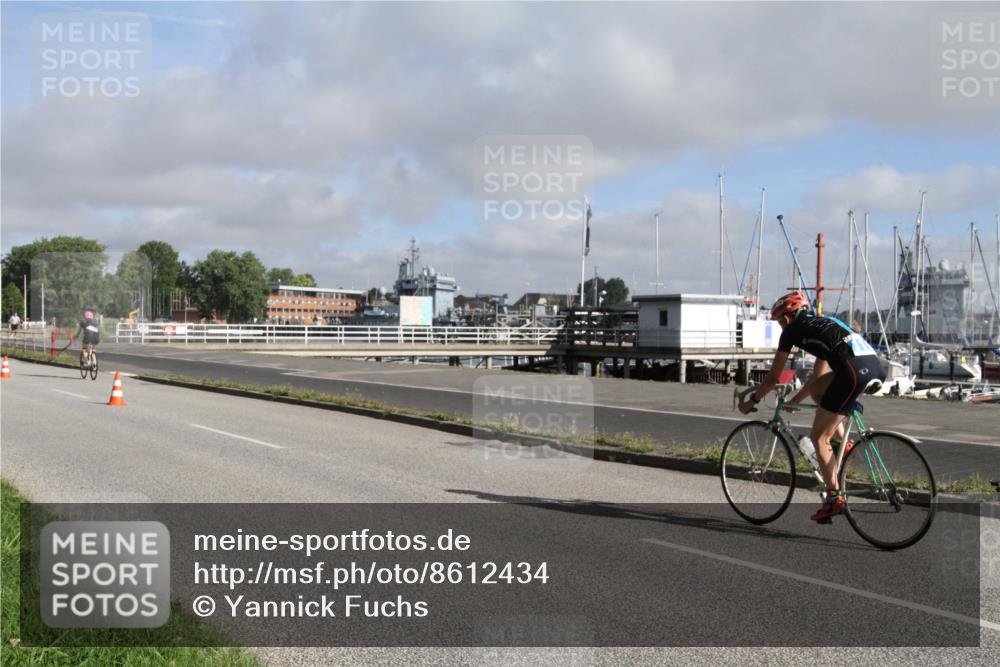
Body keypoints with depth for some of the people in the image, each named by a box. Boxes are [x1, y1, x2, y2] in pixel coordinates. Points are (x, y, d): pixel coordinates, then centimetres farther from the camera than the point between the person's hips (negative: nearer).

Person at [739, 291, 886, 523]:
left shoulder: (792, 330, 14)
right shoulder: (822, 325, 35)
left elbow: (773, 376, 18)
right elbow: (818, 375, 42)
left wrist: (751, 401, 32)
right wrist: (793, 401, 52)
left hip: (855, 371, -8)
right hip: (876, 366, 8)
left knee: (819, 437, 4)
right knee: (816, 388, 29)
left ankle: (834, 498, 5)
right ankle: (842, 443, 18)